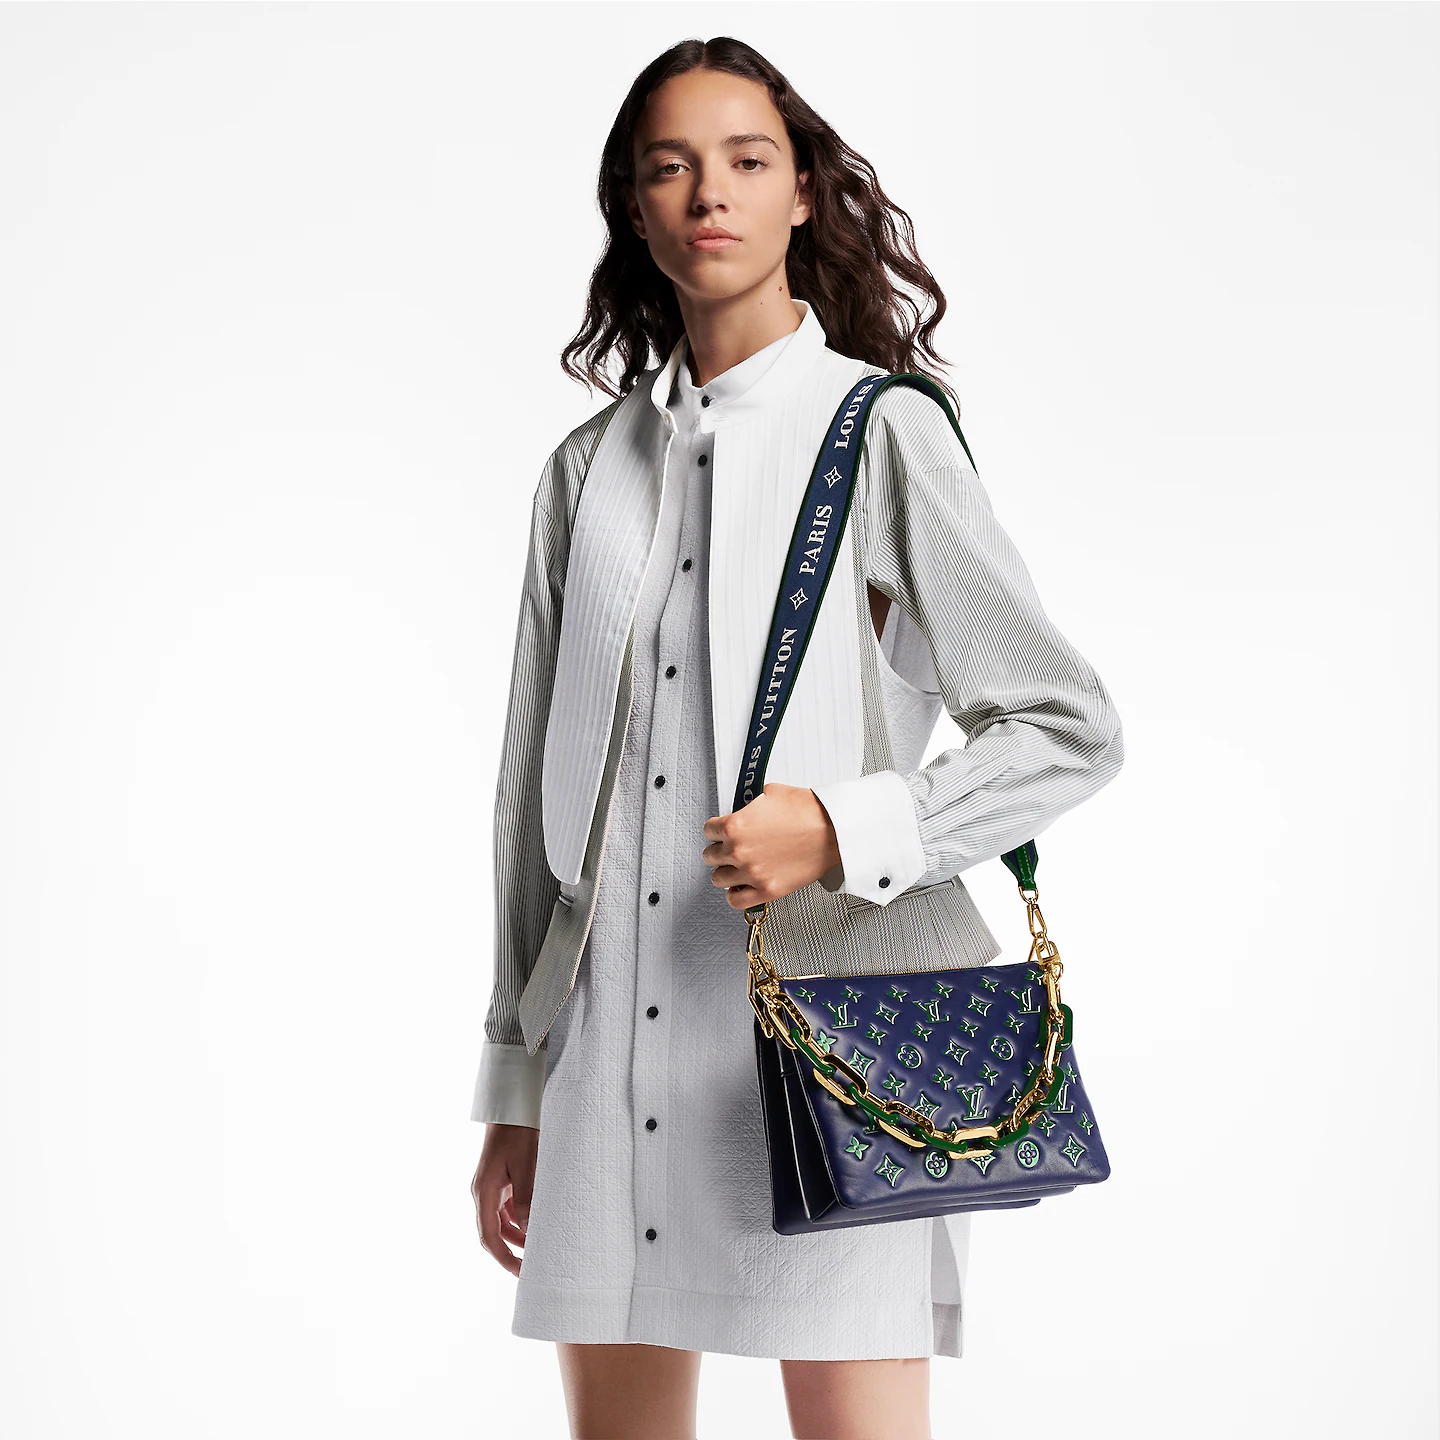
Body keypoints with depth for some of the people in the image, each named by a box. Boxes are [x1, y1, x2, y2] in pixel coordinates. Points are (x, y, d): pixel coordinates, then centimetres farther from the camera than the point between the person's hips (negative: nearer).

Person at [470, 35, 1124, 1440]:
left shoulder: (882, 435, 0)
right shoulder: (589, 468, 12)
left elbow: (1070, 728, -1)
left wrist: (841, 831, -15)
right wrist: (515, 1090, 15)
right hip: (611, 1046, 4)